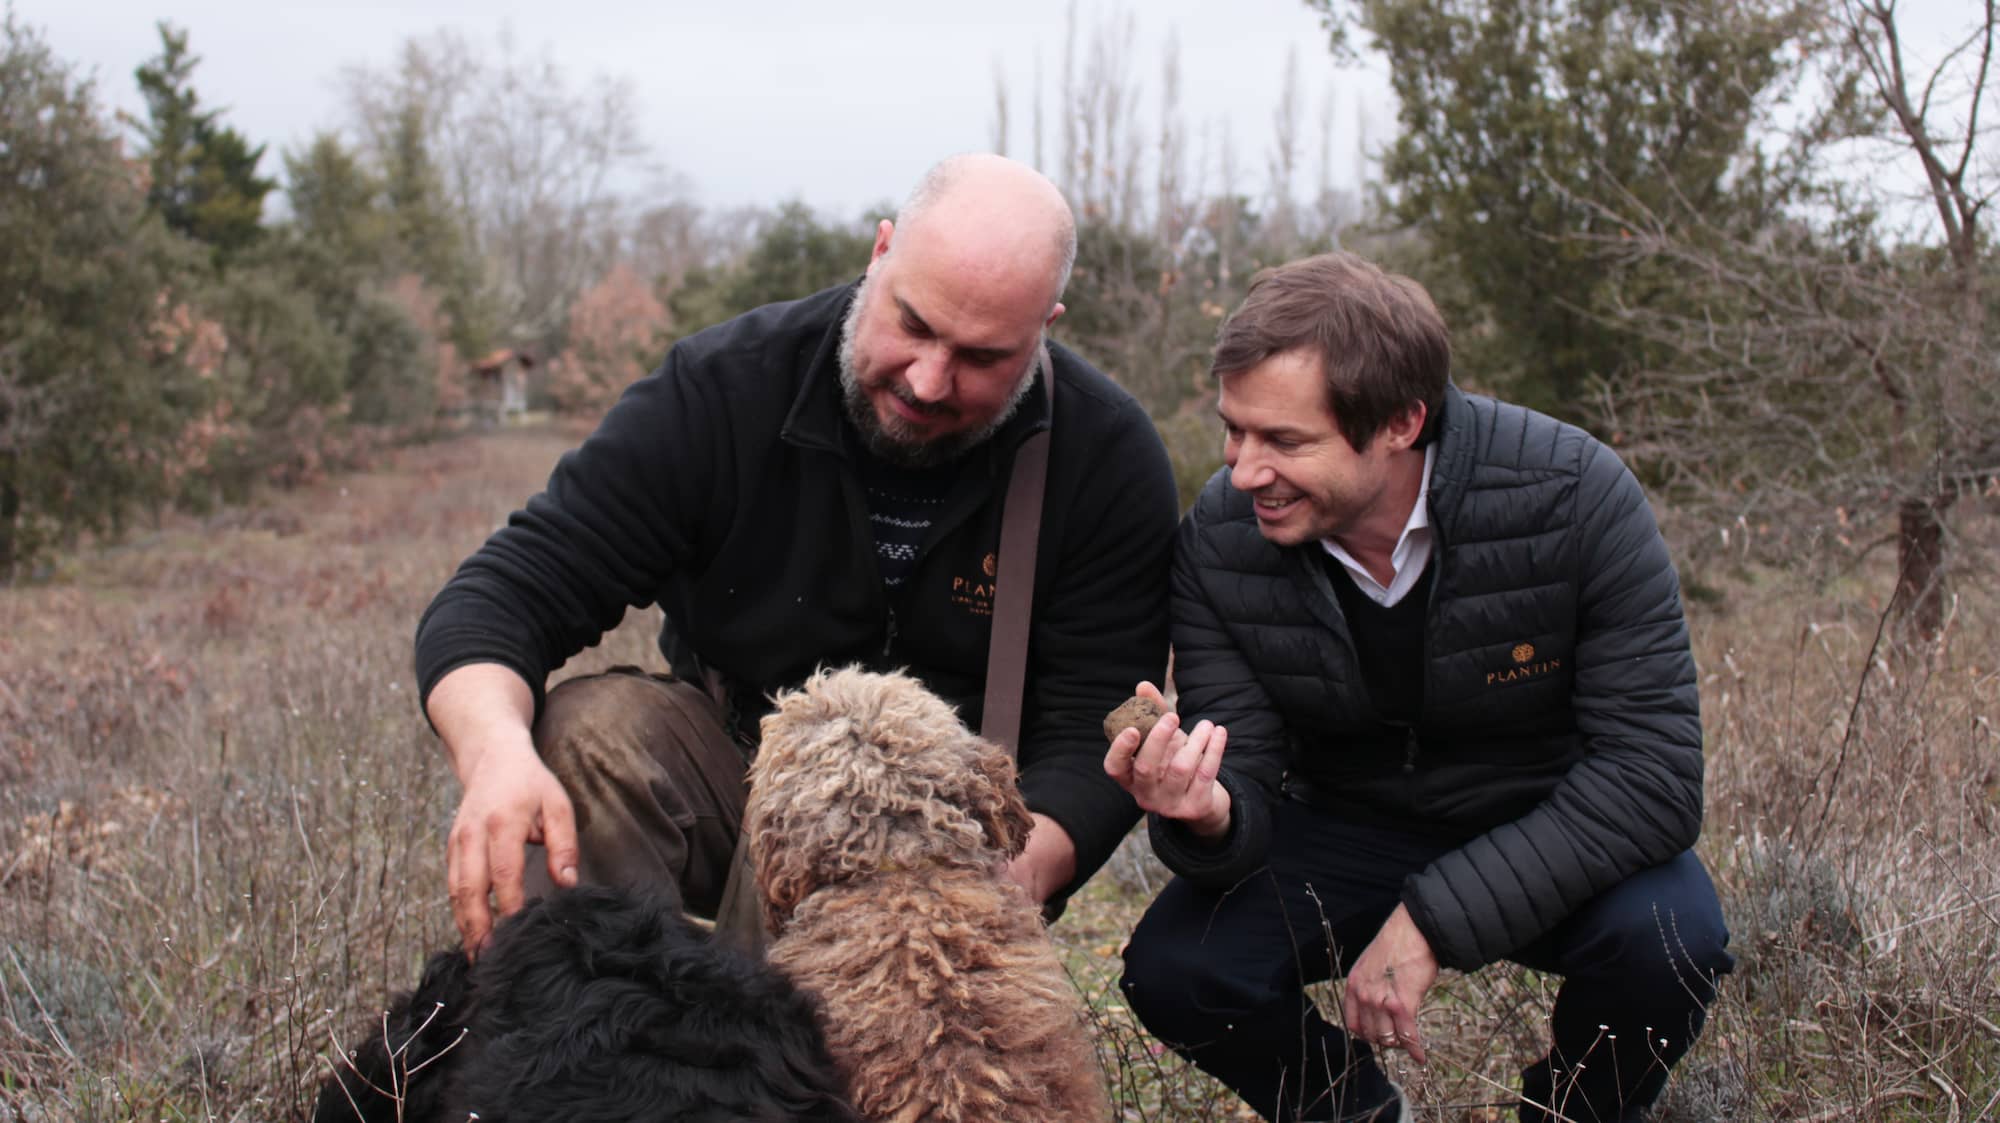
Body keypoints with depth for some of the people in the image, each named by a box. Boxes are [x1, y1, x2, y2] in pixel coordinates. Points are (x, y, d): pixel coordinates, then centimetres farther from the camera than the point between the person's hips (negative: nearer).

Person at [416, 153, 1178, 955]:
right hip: (728, 760, 2)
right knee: (590, 729, -29)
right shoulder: (724, 386, -13)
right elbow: (502, 595, -16)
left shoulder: (1109, 458, -13)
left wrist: (1011, 873, -37)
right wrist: (498, 751, -40)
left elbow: (1093, 740, -14)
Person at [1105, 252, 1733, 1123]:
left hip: (1557, 836, -2)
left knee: (1668, 942, -32)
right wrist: (1207, 814, -41)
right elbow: (1242, 783, -14)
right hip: (1350, 833, 2)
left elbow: (1650, 772, -26)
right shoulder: (1219, 539, -18)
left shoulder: (1574, 496, -26)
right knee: (1173, 970, -22)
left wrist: (1432, 918, -32)